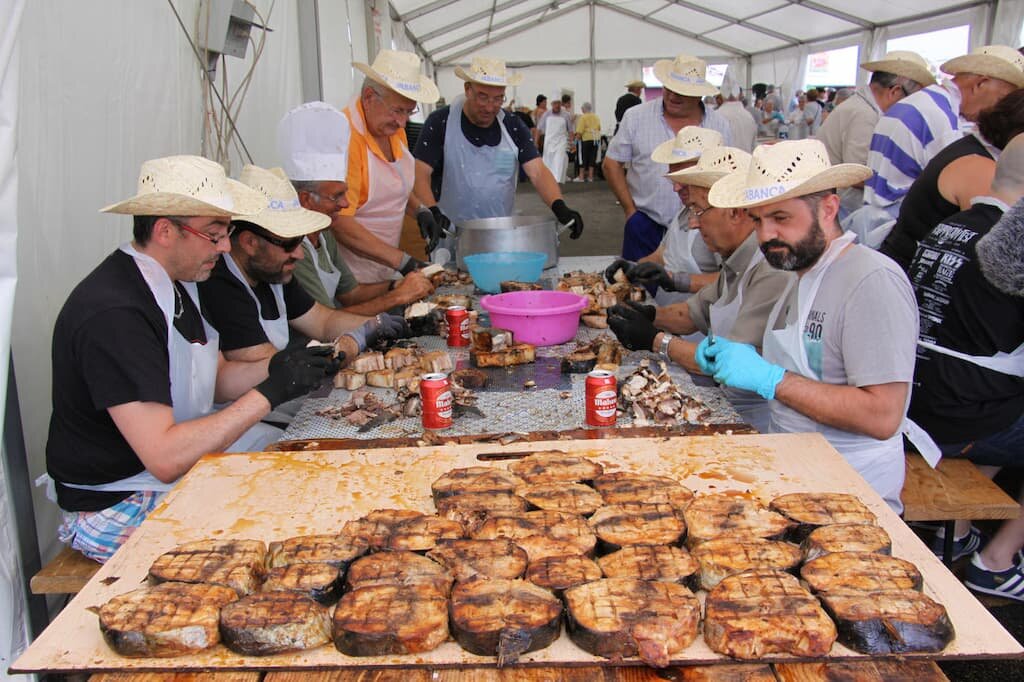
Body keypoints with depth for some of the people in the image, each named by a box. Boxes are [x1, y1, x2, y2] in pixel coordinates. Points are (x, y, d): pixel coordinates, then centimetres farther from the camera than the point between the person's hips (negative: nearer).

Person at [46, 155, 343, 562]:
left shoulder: (174, 284, 4)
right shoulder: (113, 315, -27)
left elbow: (217, 379, 10)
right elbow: (165, 458, -30)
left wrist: (279, 368, -9)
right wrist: (269, 393, -26)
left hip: (181, 476, 9)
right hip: (116, 511, -9)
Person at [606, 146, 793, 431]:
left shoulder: (773, 273, -23)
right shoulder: (738, 263, 9)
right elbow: (696, 312, 23)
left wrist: (656, 340, -13)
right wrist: (650, 316, 3)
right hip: (730, 406, 8)